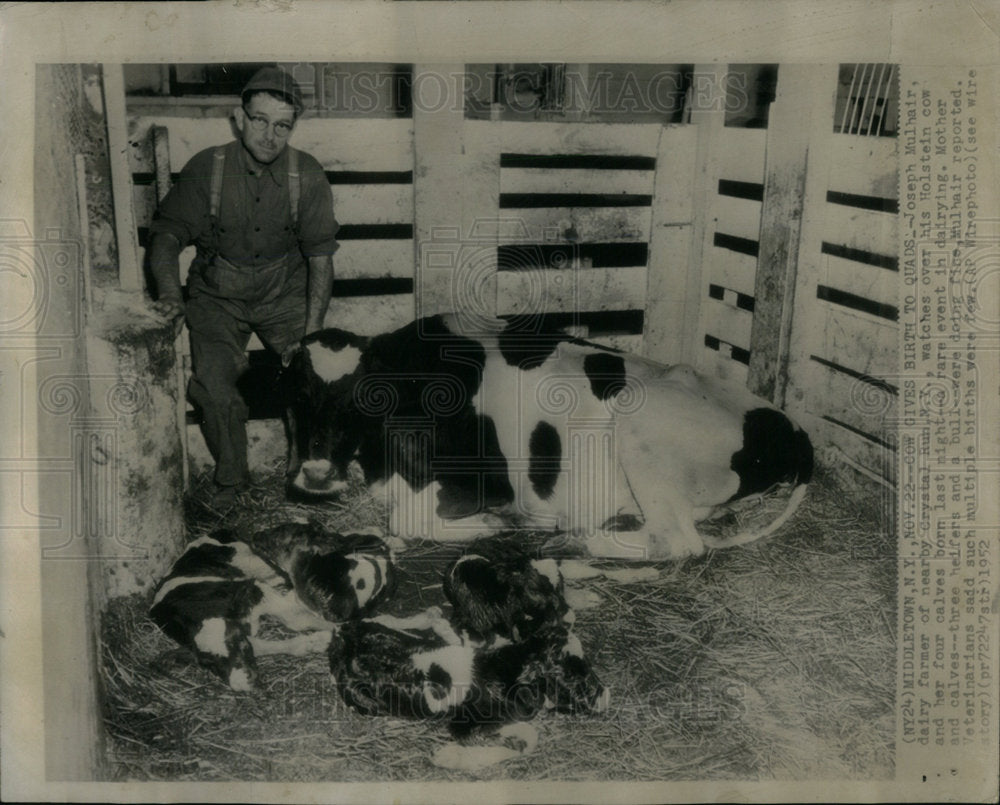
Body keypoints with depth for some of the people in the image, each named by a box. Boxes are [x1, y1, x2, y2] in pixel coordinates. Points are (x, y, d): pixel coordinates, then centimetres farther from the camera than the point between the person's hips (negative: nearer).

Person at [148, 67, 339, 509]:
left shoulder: (307, 176, -9)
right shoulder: (206, 168, -10)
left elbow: (320, 259, -5)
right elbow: (167, 235, -6)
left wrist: (310, 334, -15)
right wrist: (170, 293, -27)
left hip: (284, 290, 1)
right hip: (217, 293, 0)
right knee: (214, 385, -21)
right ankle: (230, 478, 6)